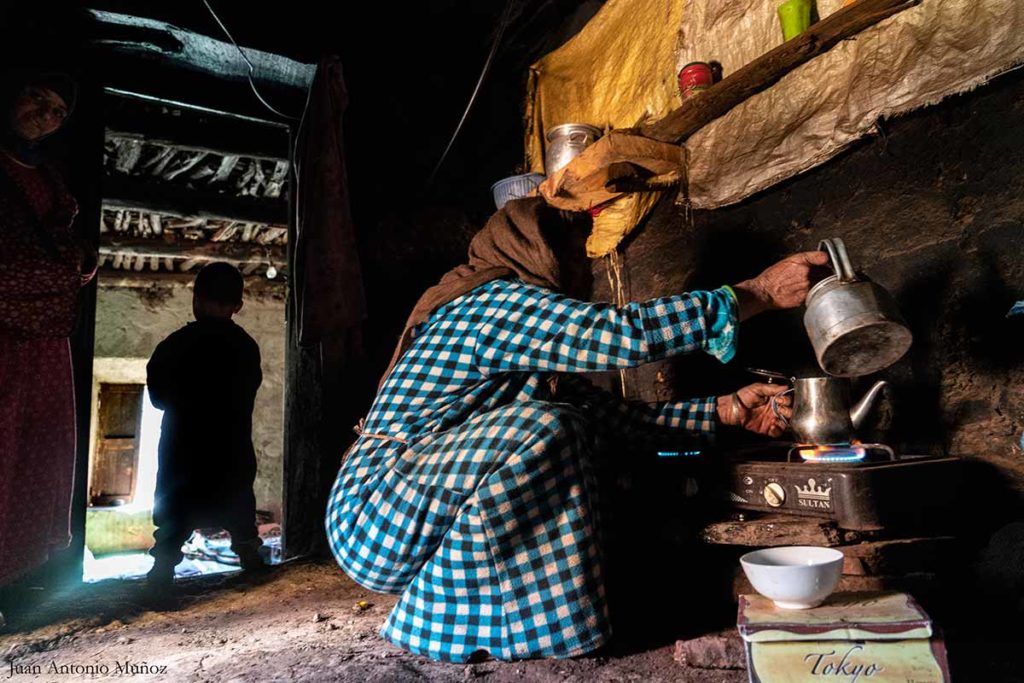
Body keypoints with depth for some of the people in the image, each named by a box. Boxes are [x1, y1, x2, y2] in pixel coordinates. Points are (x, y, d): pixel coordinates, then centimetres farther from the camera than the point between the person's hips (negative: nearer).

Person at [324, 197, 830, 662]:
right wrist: (760, 293, -19)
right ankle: (454, 627, -10)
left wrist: (727, 410, 7)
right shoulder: (500, 304, -16)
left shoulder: (526, 331, 14)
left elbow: (617, 414, 11)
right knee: (541, 429, -26)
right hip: (377, 522, -10)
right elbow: (628, 335, -29)